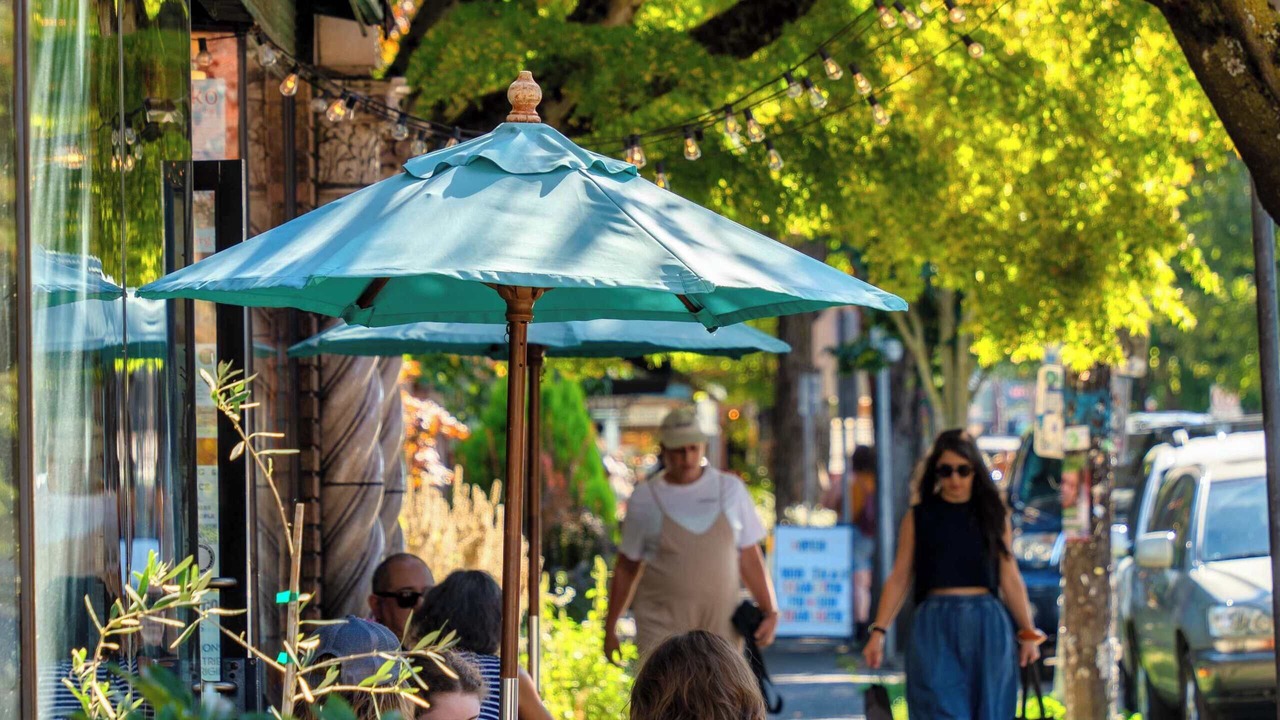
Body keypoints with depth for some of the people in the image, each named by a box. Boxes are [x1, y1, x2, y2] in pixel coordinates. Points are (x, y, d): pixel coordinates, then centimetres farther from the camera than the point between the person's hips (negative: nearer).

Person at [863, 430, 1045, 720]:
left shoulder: (994, 516, 9)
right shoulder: (918, 519, 5)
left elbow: (1010, 580, 11)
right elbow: (899, 579, 4)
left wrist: (1029, 633, 7)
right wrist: (878, 631, -5)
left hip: (988, 630, 2)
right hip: (936, 630, -2)